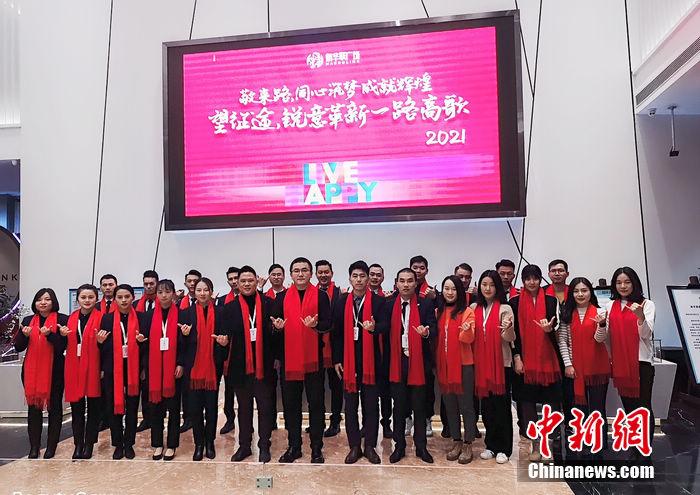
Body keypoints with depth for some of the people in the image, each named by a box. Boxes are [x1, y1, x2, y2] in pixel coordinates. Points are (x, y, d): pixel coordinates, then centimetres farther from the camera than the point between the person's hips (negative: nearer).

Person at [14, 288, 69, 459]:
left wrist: (49, 335, -25)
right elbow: (18, 347, 8)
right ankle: (34, 446, 17)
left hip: (54, 369, -3)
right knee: (33, 407, 7)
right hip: (31, 370, 4)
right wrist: (24, 335, -12)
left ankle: (51, 445, 17)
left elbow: (62, 346, -10)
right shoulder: (28, 321, 10)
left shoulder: (62, 320, -4)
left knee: (54, 406, 5)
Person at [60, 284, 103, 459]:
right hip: (74, 368, 4)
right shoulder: (71, 318, 11)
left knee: (94, 407, 5)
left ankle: (89, 443, 18)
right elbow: (66, 345, 17)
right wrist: (63, 336, -2)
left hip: (93, 368, -4)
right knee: (76, 407, 9)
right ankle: (78, 444, 20)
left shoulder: (101, 318, -5)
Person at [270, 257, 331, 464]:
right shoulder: (282, 297, 9)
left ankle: (317, 448, 15)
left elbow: (328, 324, -5)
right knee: (291, 404, 10)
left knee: (316, 404, 4)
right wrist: (277, 326, -14)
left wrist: (315, 325, -25)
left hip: (313, 357, -2)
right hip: (288, 357, 3)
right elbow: (274, 324, 8)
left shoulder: (321, 296, 1)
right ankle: (293, 446, 23)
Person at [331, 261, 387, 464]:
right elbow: (337, 332, 6)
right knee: (350, 405, 9)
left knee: (371, 404, 6)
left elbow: (384, 324, -11)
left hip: (370, 359, -2)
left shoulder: (378, 301, -1)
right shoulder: (341, 302, 5)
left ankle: (370, 446, 20)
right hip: (348, 360, 2)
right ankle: (354, 446, 21)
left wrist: (374, 328, -34)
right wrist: (337, 359, 3)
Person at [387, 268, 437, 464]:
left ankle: (421, 446, 23)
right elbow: (385, 332, 2)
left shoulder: (426, 304, 0)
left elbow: (433, 329, -7)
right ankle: (399, 446, 23)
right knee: (399, 406, 10)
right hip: (396, 361, 1)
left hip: (419, 361, -1)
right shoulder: (389, 305, 3)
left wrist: (426, 332, -29)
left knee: (419, 406, 8)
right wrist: (385, 359, -6)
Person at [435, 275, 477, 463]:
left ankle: (467, 445, 15)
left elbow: (468, 339, -15)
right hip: (443, 364, 5)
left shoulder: (467, 311, -5)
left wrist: (467, 330, -34)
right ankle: (456, 442, 26)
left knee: (465, 405, 3)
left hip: (463, 364, -5)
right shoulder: (438, 312, 8)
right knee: (449, 405, 13)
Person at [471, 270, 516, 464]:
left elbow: (510, 338, -10)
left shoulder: (504, 309, -5)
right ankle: (490, 445, 23)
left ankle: (503, 448, 14)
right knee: (486, 404, 11)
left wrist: (508, 328, -29)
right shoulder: (474, 308, 8)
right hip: (481, 363, 4)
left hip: (501, 362, -4)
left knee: (501, 404, 2)